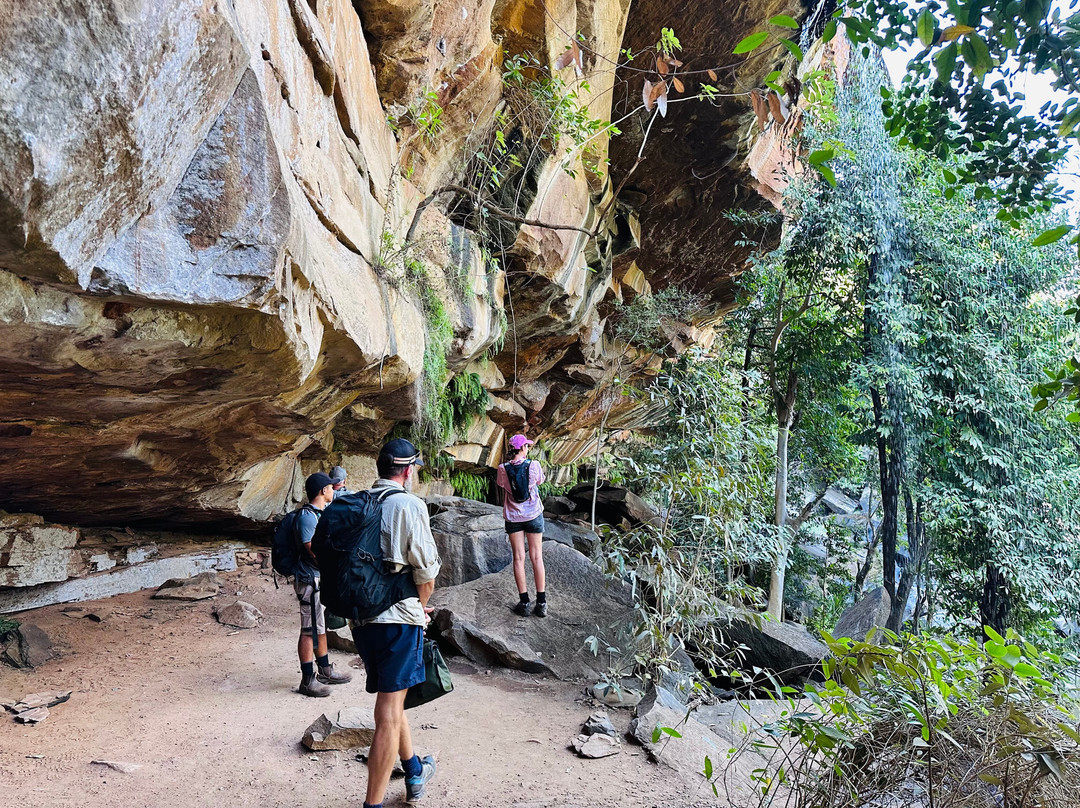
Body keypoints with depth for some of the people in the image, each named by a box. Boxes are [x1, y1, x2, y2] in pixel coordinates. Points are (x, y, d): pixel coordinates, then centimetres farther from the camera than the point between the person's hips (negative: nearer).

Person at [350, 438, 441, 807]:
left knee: (391, 699, 22)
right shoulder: (409, 505, -12)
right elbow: (426, 573, -14)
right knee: (389, 714, -1)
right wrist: (419, 608, 6)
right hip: (398, 618, -7)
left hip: (360, 619, 7)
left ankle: (415, 773, 40)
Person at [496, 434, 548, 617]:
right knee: (537, 557, 6)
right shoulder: (534, 465, -11)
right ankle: (541, 603, 9)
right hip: (534, 514, -1)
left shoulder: (503, 469, -8)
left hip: (513, 516, 1)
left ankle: (524, 603, 7)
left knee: (519, 558, 7)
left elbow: (502, 490, 1)